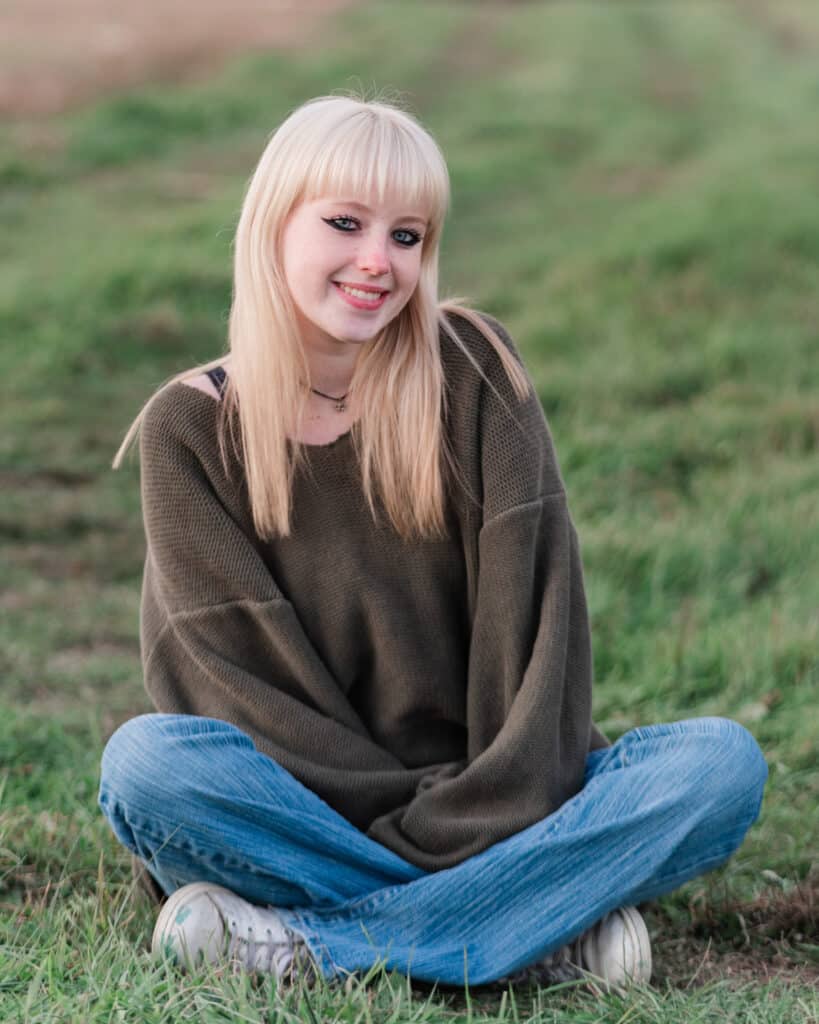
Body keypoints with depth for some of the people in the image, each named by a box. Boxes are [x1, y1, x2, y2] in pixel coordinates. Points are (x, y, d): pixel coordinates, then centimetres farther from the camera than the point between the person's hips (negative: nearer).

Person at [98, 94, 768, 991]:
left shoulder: (471, 370, 1)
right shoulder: (192, 429, -1)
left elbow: (531, 602, -6)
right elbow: (236, 673, -9)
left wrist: (500, 809, -19)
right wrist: (421, 827, -18)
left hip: (497, 808, 2)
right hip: (312, 815, -1)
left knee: (724, 763, -24)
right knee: (144, 759, -31)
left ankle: (305, 947, -26)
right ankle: (544, 931, -25)